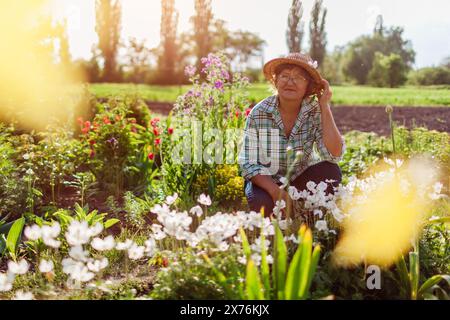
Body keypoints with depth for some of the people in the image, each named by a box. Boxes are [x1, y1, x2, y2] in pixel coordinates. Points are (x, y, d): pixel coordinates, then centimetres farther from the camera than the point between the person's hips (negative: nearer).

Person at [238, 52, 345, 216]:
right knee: (261, 203, -33)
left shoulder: (316, 111, -12)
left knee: (331, 172, -25)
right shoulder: (259, 113, -15)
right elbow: (248, 163, -14)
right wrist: (275, 190, -29)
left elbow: (334, 155, -24)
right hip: (265, 181, -2)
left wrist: (325, 107, -24)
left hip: (301, 178, 2)